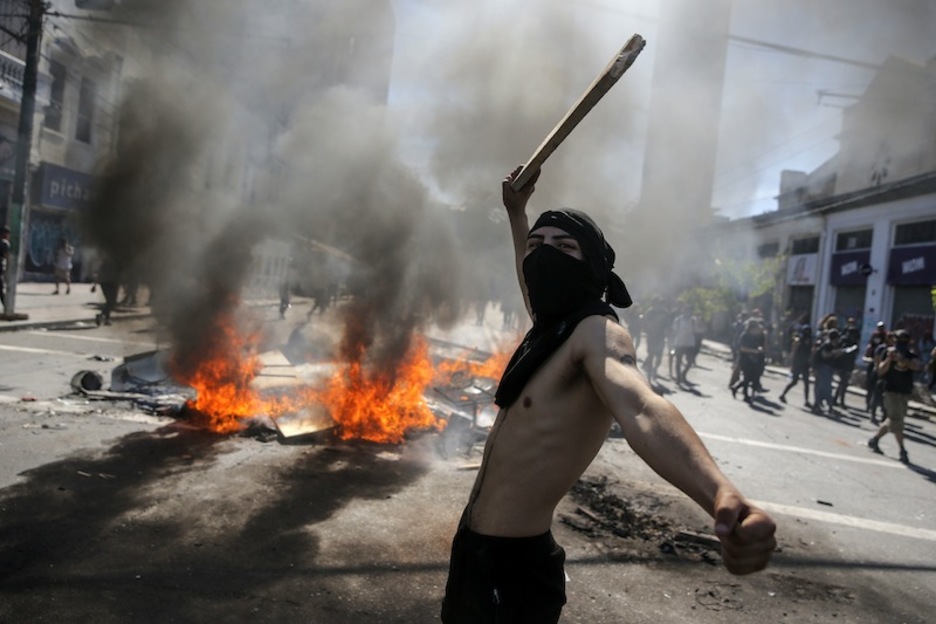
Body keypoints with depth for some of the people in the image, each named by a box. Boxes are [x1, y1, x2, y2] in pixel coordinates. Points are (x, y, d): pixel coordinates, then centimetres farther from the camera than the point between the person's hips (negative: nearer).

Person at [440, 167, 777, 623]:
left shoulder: (596, 331, -20)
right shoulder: (551, 326, 6)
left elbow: (641, 408, -41)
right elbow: (532, 282, 29)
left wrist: (721, 496, -58)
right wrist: (516, 213, 36)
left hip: (513, 564, -9)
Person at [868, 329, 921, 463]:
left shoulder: (911, 354, 3)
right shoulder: (889, 352, -5)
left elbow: (916, 366, -19)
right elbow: (880, 372, -10)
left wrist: (902, 359, -34)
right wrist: (889, 359, -23)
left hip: (905, 393, 5)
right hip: (892, 391, -5)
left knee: (892, 420, 11)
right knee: (897, 420, -9)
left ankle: (874, 440, 27)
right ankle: (903, 451, -4)